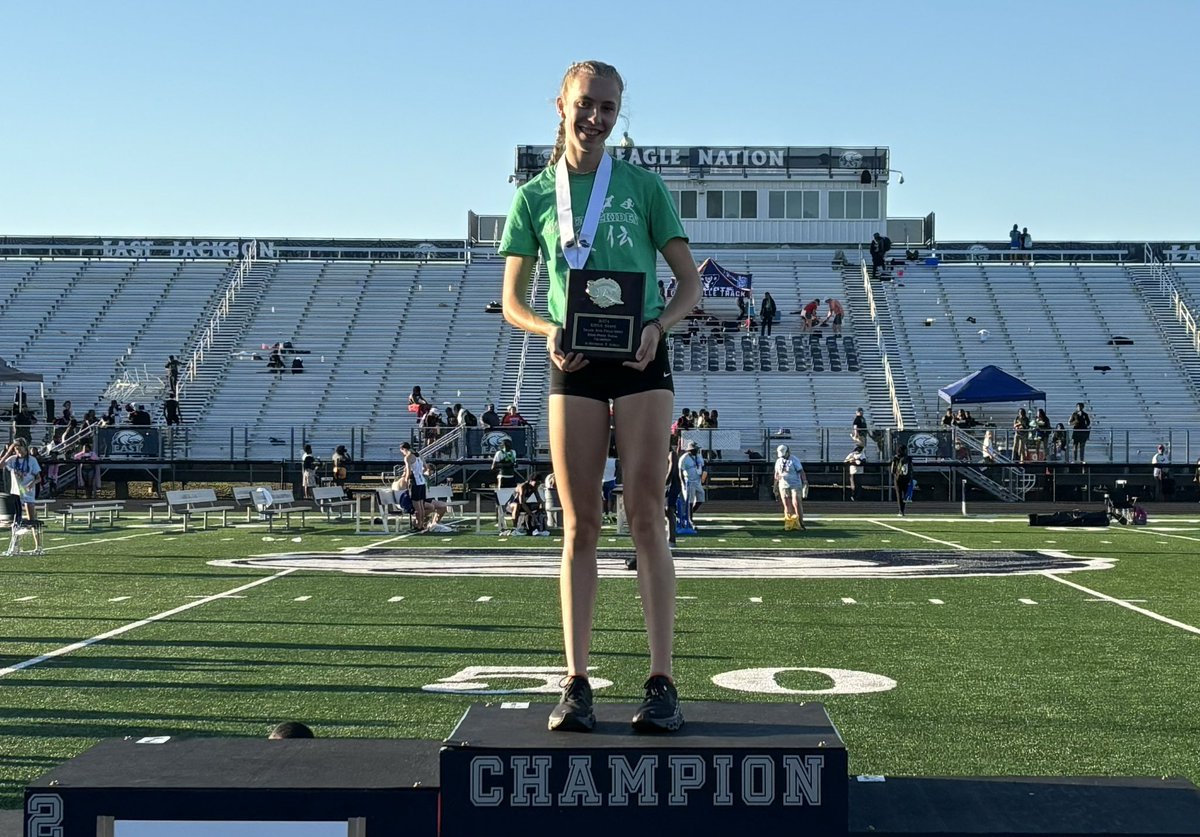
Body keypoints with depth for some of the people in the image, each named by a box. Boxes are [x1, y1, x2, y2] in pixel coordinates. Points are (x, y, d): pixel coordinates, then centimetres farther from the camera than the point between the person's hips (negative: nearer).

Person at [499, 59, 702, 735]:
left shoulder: (643, 186, 5)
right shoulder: (535, 196, 9)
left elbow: (690, 282, 4)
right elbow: (513, 302, 9)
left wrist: (657, 325, -16)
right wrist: (550, 330, -13)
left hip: (641, 358, -1)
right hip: (574, 365, 2)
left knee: (646, 517, -5)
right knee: (580, 525, 2)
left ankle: (663, 685, -3)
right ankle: (576, 685, 4)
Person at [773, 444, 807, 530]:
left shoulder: (794, 460, -7)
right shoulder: (778, 461, 9)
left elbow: (801, 472, -9)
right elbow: (777, 473, 18)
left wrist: (805, 482, -15)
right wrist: (775, 485, 15)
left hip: (795, 485, -5)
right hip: (784, 486, 5)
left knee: (796, 504, -10)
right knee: (787, 505, 1)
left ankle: (800, 523, -6)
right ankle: (789, 524, 3)